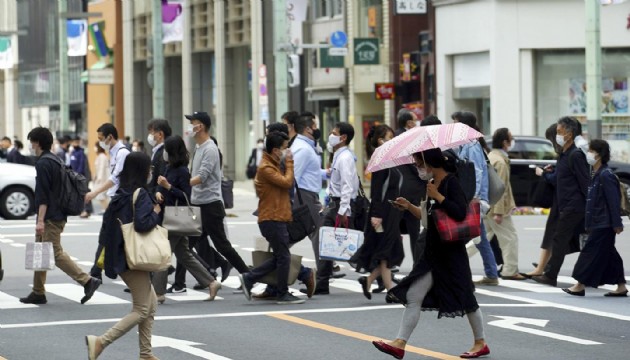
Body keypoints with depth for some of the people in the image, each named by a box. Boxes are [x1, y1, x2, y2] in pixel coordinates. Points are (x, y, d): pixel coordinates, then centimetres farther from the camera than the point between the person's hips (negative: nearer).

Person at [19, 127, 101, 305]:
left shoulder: (43, 163, -15)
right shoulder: (55, 161, 16)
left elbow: (43, 195, -21)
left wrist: (41, 220, -23)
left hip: (50, 217, -10)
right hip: (58, 215, 10)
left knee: (56, 253, -9)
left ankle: (87, 281, -13)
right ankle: (38, 293, 15)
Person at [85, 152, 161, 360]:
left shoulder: (120, 195, 10)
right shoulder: (140, 194, -15)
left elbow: (107, 225, 13)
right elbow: (142, 223, -27)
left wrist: (105, 254, 19)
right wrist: (156, 213, -9)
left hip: (119, 257, 9)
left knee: (151, 304, 17)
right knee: (142, 310, -4)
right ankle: (101, 342, -14)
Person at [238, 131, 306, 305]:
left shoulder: (274, 165, 18)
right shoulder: (266, 168, -15)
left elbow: (285, 184, 17)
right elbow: (287, 182, -19)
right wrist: (289, 163, -10)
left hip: (277, 218, 10)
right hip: (273, 219, -10)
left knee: (279, 258, 12)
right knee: (283, 257, -4)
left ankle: (248, 278, 13)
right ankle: (283, 294, 4)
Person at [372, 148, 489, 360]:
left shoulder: (450, 183, -13)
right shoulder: (432, 184, 11)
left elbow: (460, 213, -24)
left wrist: (438, 196, -21)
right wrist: (409, 207, 11)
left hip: (451, 253, -9)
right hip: (433, 252, 9)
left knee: (465, 298, 5)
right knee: (413, 297, 1)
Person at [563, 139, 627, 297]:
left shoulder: (606, 175, -16)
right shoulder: (596, 175, 14)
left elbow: (613, 201, -19)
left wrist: (616, 223, -21)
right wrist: (589, 223, 20)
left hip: (603, 225, -10)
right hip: (598, 223, 10)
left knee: (592, 252, -5)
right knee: (609, 255, 11)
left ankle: (580, 285, 0)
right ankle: (621, 287, 16)